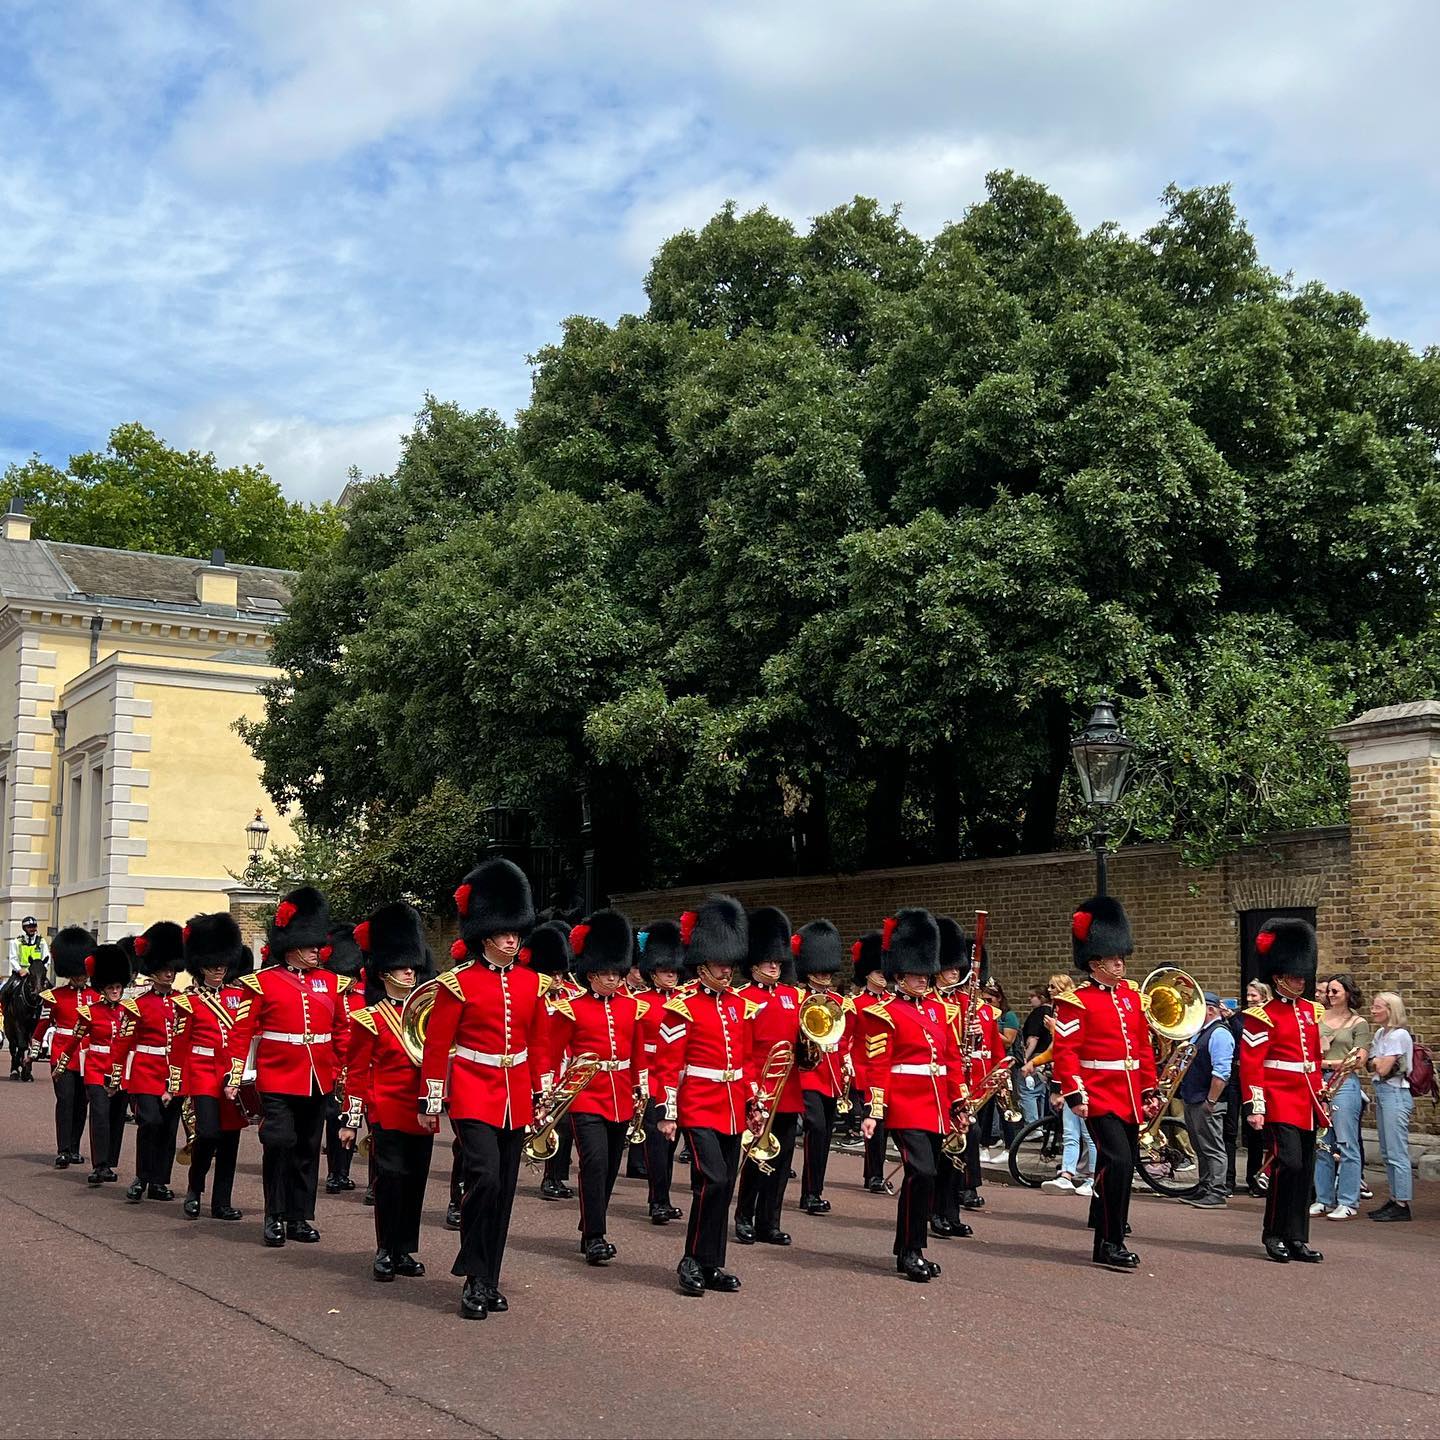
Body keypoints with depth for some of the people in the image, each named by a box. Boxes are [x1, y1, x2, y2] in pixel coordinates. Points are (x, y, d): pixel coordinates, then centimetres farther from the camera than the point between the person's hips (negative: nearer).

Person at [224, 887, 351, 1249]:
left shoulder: (330, 982, 9)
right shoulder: (263, 982, -3)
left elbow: (343, 1030, 15)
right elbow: (241, 1031, -3)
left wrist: (344, 1071, 11)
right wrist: (234, 1077, -7)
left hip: (317, 1082, 4)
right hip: (278, 1080, -4)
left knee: (308, 1150, 9)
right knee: (279, 1144, -10)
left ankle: (300, 1218, 18)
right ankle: (274, 1218, 2)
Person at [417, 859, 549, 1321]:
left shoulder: (531, 982, 7)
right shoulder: (459, 982, -7)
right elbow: (437, 1045, -4)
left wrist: (541, 1095, 13)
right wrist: (430, 1102, -4)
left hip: (515, 1098, 5)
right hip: (473, 1094, -5)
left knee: (504, 1191, 8)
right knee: (484, 1179, -18)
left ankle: (489, 1281, 17)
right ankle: (474, 1278, -6)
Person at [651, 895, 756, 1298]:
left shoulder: (740, 1005, 10)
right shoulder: (683, 1006, -8)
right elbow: (668, 1064, -9)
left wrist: (752, 1105, 15)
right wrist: (668, 1114, -11)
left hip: (732, 1110, 6)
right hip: (699, 1108, -6)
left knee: (724, 1187, 8)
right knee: (712, 1180, -16)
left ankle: (712, 1265, 17)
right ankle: (694, 1261, -4)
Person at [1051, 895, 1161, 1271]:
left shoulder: (1131, 995, 13)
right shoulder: (1076, 1001, -9)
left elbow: (1144, 1046, 17)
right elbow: (1065, 1051, -13)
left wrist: (1150, 1091, 15)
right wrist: (1075, 1095, -19)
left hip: (1129, 1098, 7)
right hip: (1099, 1098, -7)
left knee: (1125, 1164, 12)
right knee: (1117, 1161, -16)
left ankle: (1107, 1232, 28)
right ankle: (1110, 1244, -8)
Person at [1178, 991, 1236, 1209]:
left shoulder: (1220, 1034, -15)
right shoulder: (1200, 1032, 16)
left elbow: (1221, 1072, -22)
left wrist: (1210, 1101, -22)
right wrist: (1184, 1096, 20)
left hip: (1206, 1103, -10)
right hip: (1192, 1101, 10)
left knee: (1212, 1149, -5)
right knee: (1201, 1149, 16)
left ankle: (1216, 1195, -2)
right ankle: (1203, 1190, 24)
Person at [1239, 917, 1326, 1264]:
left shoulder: (1311, 1012, 14)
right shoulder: (1263, 1016, -8)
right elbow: (1250, 1064, -11)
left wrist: (1319, 1098, 21)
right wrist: (1254, 1106, -16)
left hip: (1305, 1105, 7)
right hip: (1279, 1102, -7)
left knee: (1305, 1171, 7)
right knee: (1288, 1164, -15)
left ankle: (1296, 1239, 14)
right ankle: (1274, 1234, -2)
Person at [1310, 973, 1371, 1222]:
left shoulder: (1359, 1023, 2)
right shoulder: (1319, 1016, 12)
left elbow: (1359, 1061, -4)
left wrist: (1327, 1062, -8)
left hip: (1344, 1083, -5)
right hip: (1318, 1082, 5)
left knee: (1346, 1144, -3)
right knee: (1321, 1144, 8)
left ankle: (1349, 1203, 2)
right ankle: (1324, 1200, 16)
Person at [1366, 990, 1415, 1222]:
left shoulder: (1399, 1035, -13)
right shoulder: (1379, 1033, 14)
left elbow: (1383, 1069, -16)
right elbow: (1372, 1066, 14)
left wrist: (1379, 1061, 1)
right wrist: (1380, 1061, -5)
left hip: (1396, 1094, -9)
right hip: (1381, 1092, 9)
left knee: (1397, 1153, -7)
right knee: (1387, 1153, 12)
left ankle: (1402, 1205, -5)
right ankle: (1394, 1200, 18)